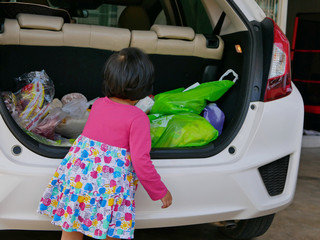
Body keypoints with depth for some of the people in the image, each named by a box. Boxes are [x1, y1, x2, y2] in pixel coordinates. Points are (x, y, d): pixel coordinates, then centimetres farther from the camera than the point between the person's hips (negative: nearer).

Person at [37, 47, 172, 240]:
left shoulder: (98, 104, 6)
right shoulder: (138, 118, -12)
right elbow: (141, 162, -15)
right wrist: (160, 191, -2)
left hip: (75, 178, 6)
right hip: (110, 185, -5)